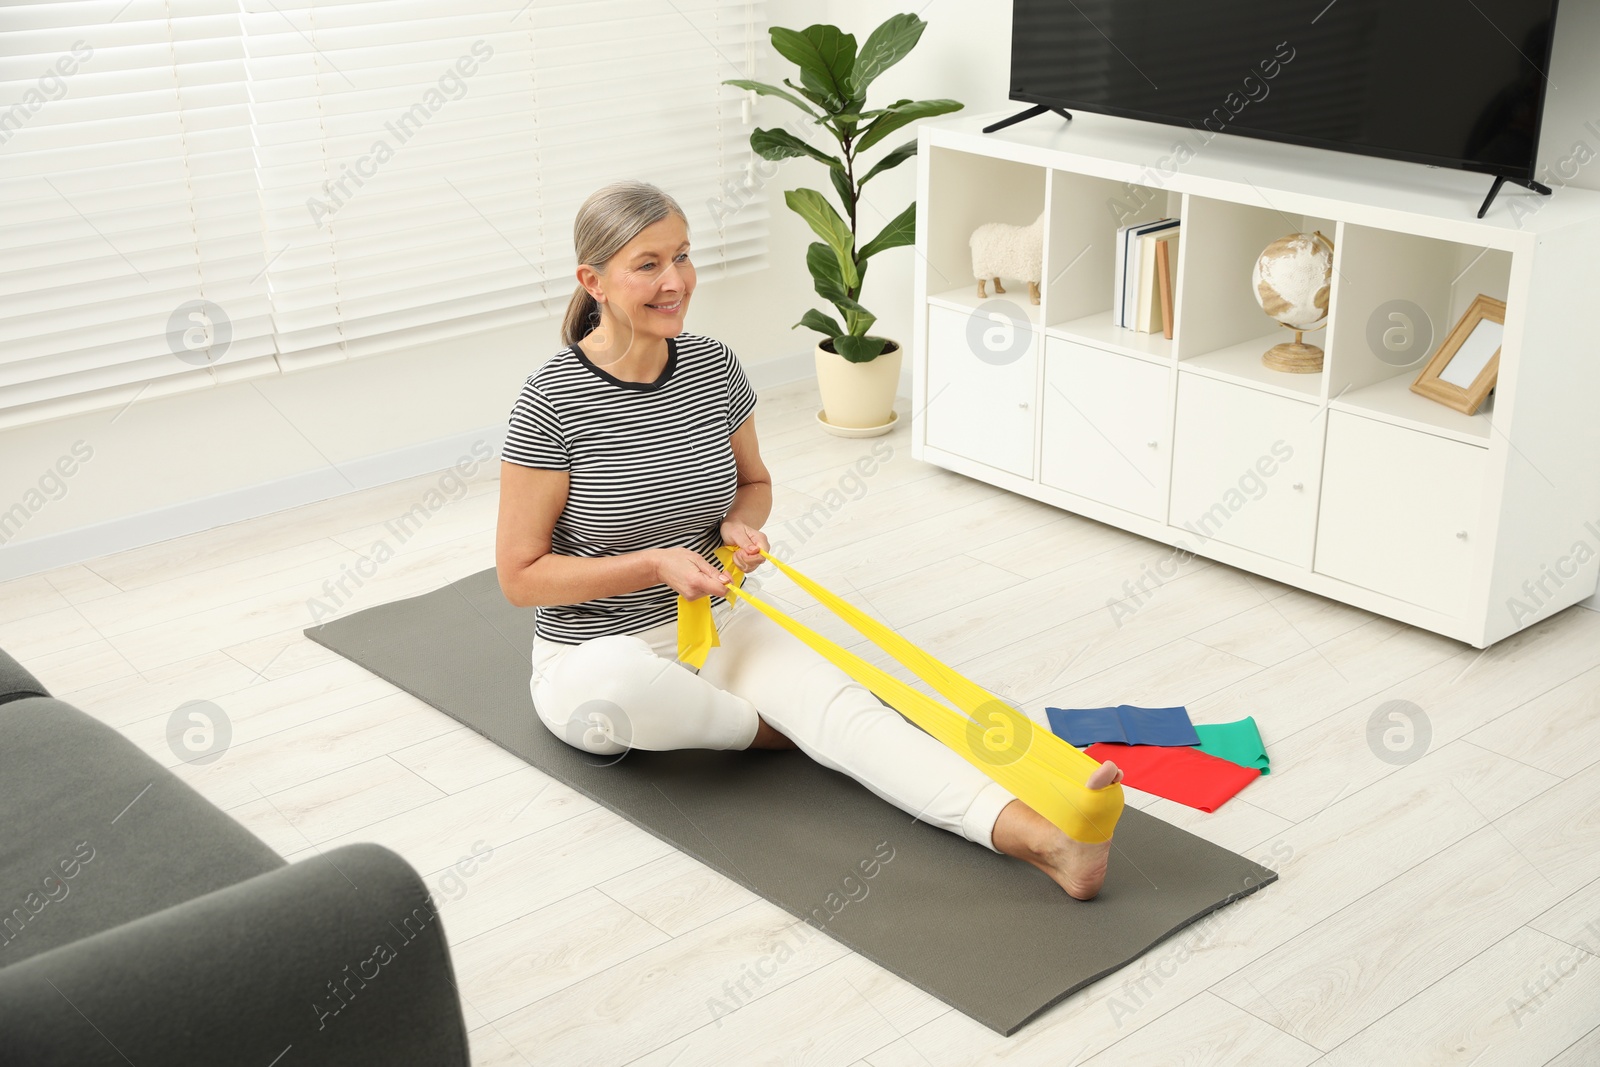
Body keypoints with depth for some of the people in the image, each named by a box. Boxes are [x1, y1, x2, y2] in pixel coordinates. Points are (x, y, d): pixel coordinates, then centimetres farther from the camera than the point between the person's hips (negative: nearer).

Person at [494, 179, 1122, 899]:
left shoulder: (713, 367, -1)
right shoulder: (554, 399, -16)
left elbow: (755, 481, 17)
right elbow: (520, 575, -12)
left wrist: (739, 524, -6)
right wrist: (657, 563, -22)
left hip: (723, 625, 4)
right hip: (597, 650, -4)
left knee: (844, 704, -26)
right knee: (617, 681, -42)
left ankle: (1039, 836, -47)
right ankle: (771, 727, -11)